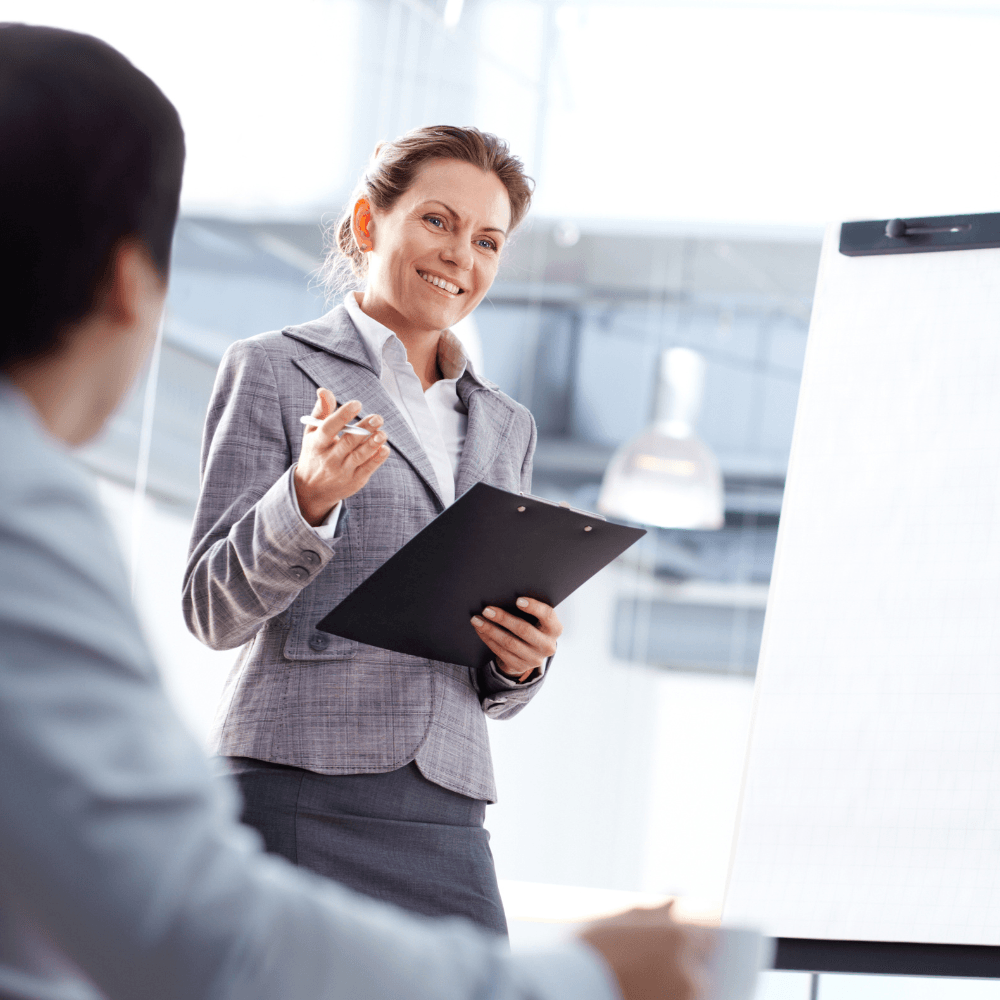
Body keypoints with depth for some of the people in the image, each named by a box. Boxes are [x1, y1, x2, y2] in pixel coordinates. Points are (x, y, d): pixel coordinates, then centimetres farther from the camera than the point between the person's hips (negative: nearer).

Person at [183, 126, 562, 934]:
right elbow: (213, 610, 0)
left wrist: (523, 661, 1)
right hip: (297, 797, -4)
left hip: (444, 813, 4)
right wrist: (309, 498, -18)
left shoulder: (505, 426, 22)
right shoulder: (272, 371, 6)